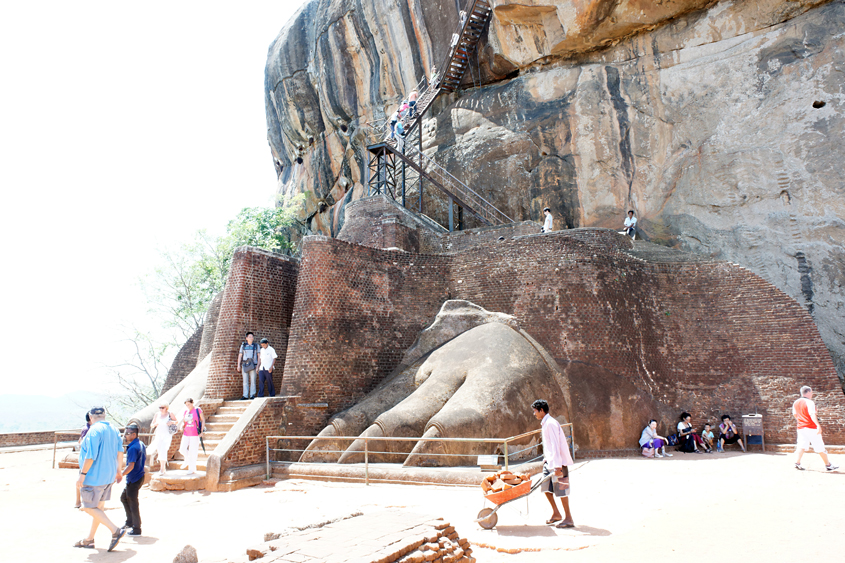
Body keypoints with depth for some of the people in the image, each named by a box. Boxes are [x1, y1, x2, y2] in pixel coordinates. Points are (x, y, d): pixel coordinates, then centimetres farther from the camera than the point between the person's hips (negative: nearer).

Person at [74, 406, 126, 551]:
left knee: (89, 507, 0)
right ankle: (89, 540, 28)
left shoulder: (94, 431, -17)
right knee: (98, 507, 16)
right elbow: (120, 451, 13)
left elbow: (90, 456, -23)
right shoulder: (113, 430, 9)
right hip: (109, 476, 9)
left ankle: (115, 530, -8)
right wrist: (118, 471, 21)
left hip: (94, 477, -9)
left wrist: (82, 474, -16)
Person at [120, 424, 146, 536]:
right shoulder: (141, 445, 8)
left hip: (133, 480, -10)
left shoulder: (133, 448, -23)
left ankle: (136, 529, 11)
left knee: (133, 504, 1)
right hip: (139, 476, 10)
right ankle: (130, 522, 32)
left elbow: (131, 466, -27)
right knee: (124, 497, 24)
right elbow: (144, 461, 16)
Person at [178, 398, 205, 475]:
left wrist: (202, 431, -8)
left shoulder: (198, 410, -4)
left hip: (195, 434, -5)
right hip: (186, 434, 5)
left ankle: (192, 469, 5)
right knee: (182, 449, 0)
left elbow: (203, 420, -1)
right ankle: (187, 460, 31)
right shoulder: (185, 412, 10)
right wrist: (182, 426, -6)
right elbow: (183, 422, 18)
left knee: (193, 451, -3)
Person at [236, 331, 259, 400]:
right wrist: (238, 365, 2)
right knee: (245, 381, 2)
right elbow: (240, 356, 9)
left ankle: (252, 395, -1)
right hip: (244, 365, 1)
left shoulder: (256, 346, 8)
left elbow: (259, 356, 6)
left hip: (253, 365, -1)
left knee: (253, 380, -4)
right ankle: (245, 395, 3)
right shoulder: (243, 345, 10)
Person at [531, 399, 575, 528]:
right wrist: (546, 458, 20)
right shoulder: (545, 423, 13)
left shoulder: (550, 423, -18)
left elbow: (555, 445, -22)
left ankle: (569, 519, 8)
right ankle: (556, 513, 24)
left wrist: (557, 466, -25)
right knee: (546, 487, 11)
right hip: (549, 462, 9)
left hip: (558, 462, -9)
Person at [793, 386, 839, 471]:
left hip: (801, 427, 6)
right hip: (811, 427, -6)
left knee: (802, 446, 6)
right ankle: (828, 465, 13)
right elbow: (812, 414, -23)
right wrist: (818, 425, -28)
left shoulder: (795, 403, 9)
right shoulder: (809, 402, -12)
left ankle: (797, 462, -3)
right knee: (820, 447, 4)